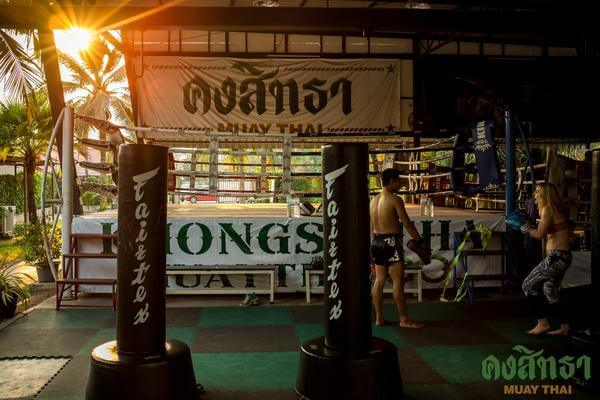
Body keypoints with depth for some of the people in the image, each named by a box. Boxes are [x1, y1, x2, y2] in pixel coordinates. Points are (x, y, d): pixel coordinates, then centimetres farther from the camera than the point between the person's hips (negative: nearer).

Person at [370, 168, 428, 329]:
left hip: (376, 241, 8)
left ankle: (379, 318, 16)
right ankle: (404, 319, 5)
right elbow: (407, 223, -10)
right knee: (398, 281, -1)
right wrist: (420, 240, -1)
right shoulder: (395, 200, -12)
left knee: (379, 281, 11)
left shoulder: (374, 200, 10)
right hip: (391, 241, -8)